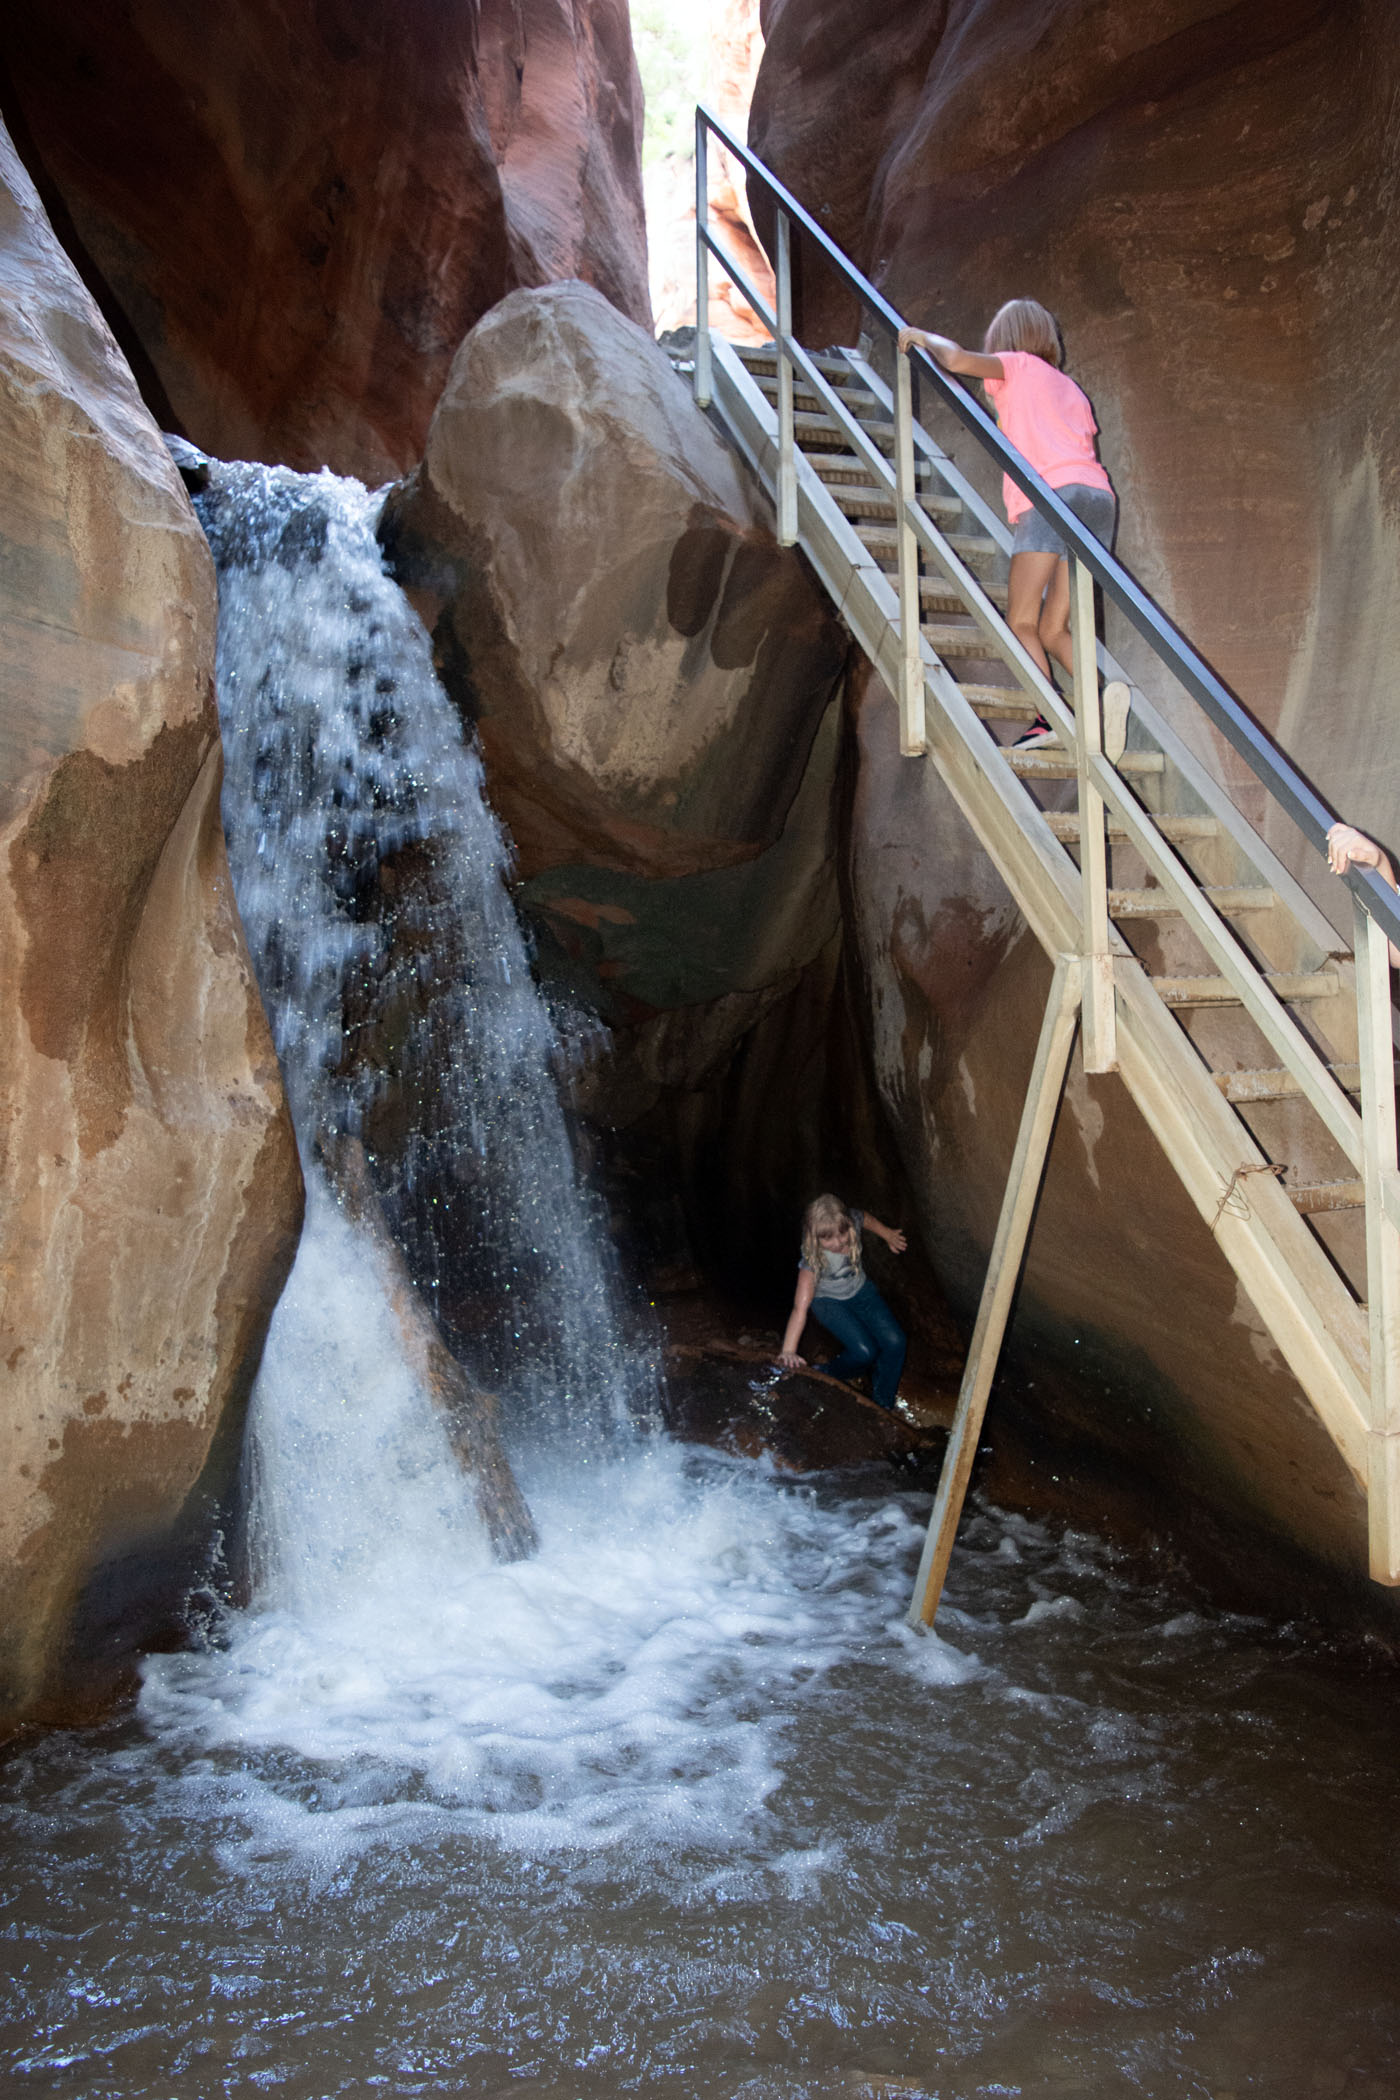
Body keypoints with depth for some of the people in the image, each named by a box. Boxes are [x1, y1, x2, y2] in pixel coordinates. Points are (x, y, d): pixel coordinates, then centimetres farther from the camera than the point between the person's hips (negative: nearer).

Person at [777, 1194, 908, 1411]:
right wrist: (788, 1351, -45)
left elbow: (867, 1219, 0)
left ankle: (883, 1403, 10)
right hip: (829, 1301, -5)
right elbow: (800, 1307, -39)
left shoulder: (853, 1221, -27)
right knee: (864, 1352, -22)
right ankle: (830, 1375, 11)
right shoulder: (813, 1259, -36)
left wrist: (887, 1234, 18)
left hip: (860, 1290, 5)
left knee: (895, 1342, -10)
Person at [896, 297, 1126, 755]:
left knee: (1022, 622, -10)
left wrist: (923, 337, 15)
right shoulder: (1070, 387, 33)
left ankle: (1046, 719, -27)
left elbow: (957, 360, -3)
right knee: (1051, 631, 6)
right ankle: (1102, 693, -18)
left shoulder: (1017, 365, 14)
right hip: (1100, 496, 7)